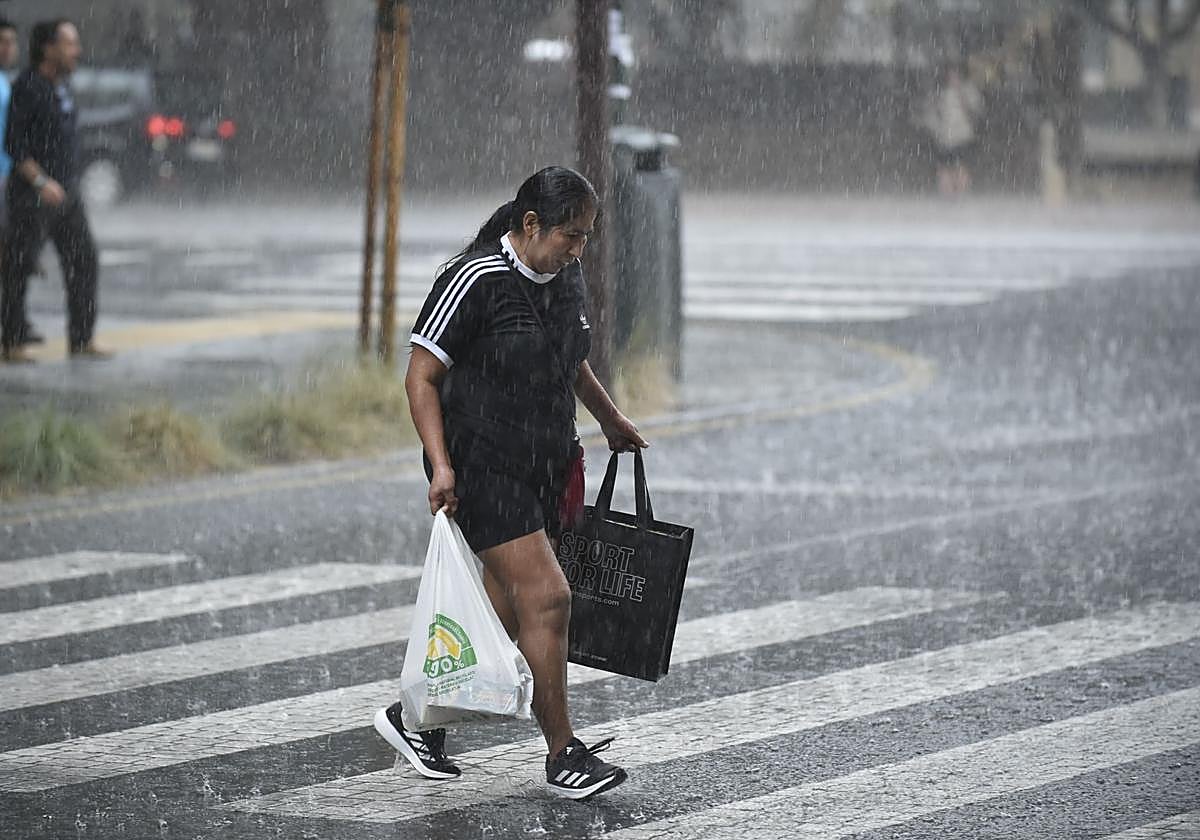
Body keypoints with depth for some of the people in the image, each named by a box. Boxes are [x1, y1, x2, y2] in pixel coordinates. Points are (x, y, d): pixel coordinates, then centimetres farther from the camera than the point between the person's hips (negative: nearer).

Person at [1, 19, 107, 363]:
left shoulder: (60, 86, 11)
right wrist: (41, 182, -24)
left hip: (65, 190, 8)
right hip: (32, 193, -8)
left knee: (84, 261, 4)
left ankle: (81, 341, 9)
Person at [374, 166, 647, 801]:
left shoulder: (566, 279, 8)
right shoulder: (474, 281, -16)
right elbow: (421, 377, -13)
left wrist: (609, 419, 38)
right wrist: (440, 463, -21)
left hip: (543, 467, 8)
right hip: (483, 468, -8)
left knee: (507, 614, 7)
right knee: (546, 597, -15)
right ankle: (562, 755, -7)